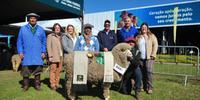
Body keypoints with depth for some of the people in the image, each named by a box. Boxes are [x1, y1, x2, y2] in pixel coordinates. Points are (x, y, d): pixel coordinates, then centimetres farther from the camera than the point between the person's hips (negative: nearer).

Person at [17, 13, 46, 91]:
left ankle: (37, 85, 14)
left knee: (38, 70, 4)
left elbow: (44, 42, 9)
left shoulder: (41, 29, 10)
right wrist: (20, 52, -3)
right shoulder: (23, 29, 8)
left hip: (38, 55, 1)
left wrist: (43, 52, 0)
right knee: (25, 71, 2)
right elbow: (19, 41, 6)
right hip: (26, 55, 0)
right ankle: (25, 86, 13)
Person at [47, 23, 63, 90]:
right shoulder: (50, 36, 9)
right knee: (53, 70, -5)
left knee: (59, 70, 3)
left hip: (60, 56, 4)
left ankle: (57, 84, 12)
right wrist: (50, 56, -9)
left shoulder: (61, 37, 20)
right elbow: (48, 46, 1)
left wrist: (63, 56, 9)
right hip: (54, 57, -4)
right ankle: (52, 84, 1)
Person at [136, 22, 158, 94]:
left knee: (148, 71, -11)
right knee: (143, 72, 5)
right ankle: (145, 87, 17)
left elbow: (155, 45, -1)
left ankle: (150, 88, -1)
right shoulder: (138, 37, 15)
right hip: (140, 58, 3)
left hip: (149, 58, -3)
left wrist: (153, 55, -9)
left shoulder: (151, 36, 6)